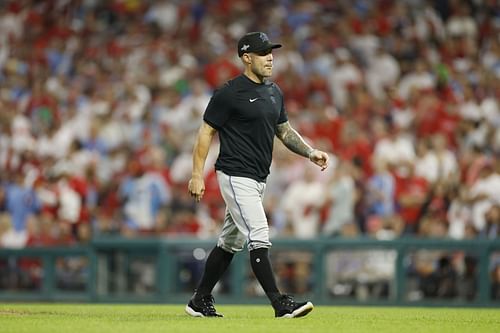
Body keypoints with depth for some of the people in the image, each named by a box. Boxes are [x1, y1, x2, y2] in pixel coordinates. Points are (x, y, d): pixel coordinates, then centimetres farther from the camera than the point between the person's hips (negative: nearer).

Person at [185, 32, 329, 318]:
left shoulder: (274, 93, 12)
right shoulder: (229, 93, -12)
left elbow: (285, 130, 20)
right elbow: (206, 132, -10)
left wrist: (310, 152, 5)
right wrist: (197, 175, -14)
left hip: (258, 179, 9)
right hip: (236, 176, -9)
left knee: (231, 242, 14)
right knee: (259, 237, -14)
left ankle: (201, 302, 22)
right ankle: (280, 304, -17)